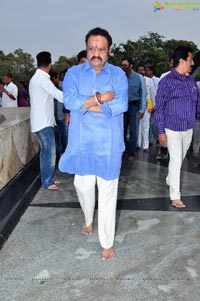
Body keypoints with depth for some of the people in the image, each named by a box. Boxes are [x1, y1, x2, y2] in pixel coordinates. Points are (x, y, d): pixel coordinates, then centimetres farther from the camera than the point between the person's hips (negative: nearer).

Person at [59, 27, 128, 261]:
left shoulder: (118, 74, 0)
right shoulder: (74, 73, 2)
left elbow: (121, 105, -17)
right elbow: (69, 101, -15)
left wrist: (85, 104, -15)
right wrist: (102, 97, -18)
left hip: (109, 144, -1)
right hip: (82, 142, 2)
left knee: (107, 192, 5)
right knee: (83, 186, 14)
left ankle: (107, 242, 21)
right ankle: (89, 219, 47)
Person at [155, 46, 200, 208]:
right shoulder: (167, 81, -12)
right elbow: (159, 108, -11)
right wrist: (161, 132, -13)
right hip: (173, 129, -6)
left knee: (180, 158, 19)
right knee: (176, 160, -4)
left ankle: (170, 179, 43)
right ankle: (175, 196, 5)